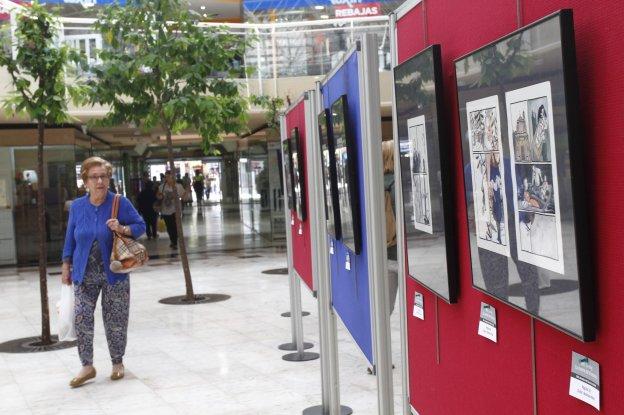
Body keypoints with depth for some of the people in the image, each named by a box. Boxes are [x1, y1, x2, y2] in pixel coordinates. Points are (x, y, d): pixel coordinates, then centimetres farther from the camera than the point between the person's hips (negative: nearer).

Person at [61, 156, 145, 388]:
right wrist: (66, 267, 9)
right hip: (85, 274, 2)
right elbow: (70, 238, 11)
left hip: (114, 274, -2)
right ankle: (87, 366, 9)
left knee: (115, 320, 5)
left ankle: (117, 363, 23)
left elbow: (140, 226, 1)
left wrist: (122, 229, -19)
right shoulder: (77, 207, 2)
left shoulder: (120, 203, -6)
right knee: (82, 318, -4)